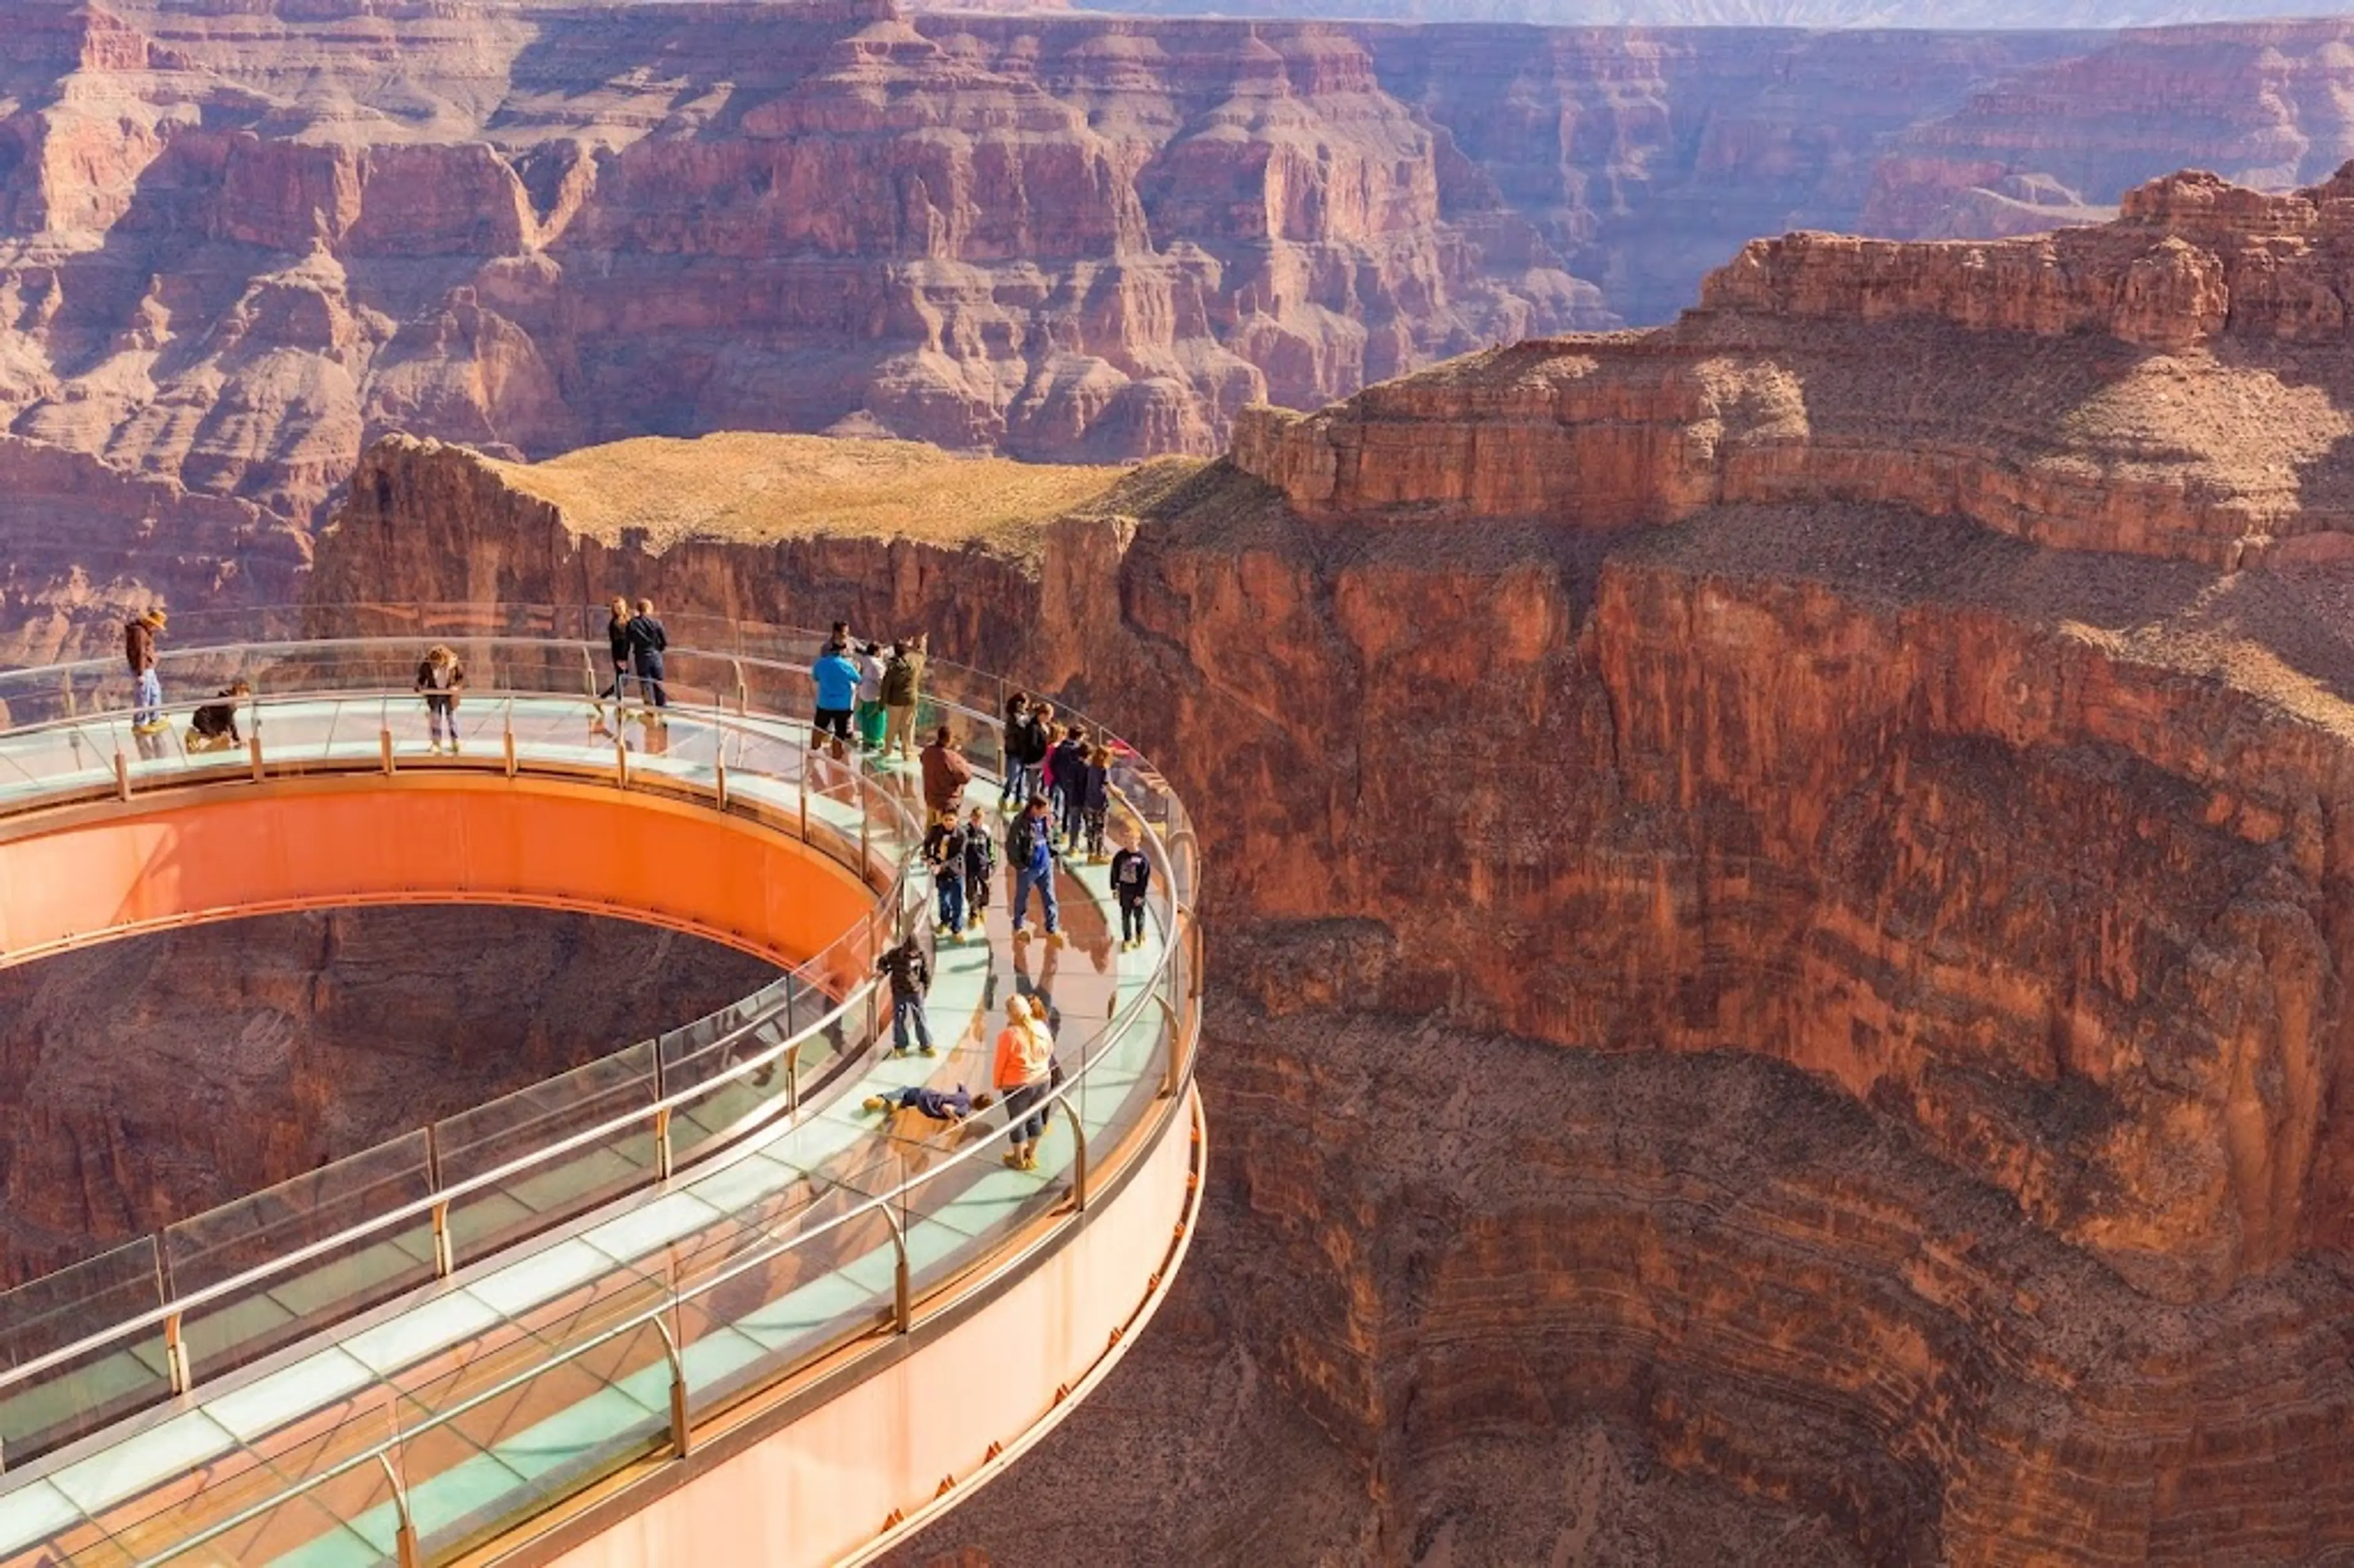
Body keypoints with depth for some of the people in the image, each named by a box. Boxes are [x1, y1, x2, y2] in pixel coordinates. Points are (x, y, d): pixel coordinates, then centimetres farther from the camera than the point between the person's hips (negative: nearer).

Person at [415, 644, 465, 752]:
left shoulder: (453, 663, -18)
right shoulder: (426, 665, -15)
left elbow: (462, 676, -4)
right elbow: (421, 678, 1)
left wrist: (458, 686, -20)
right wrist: (420, 686, -17)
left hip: (449, 695, -1)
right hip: (434, 694, 1)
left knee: (452, 718, 6)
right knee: (435, 719, 4)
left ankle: (455, 743, 19)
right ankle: (436, 743, 13)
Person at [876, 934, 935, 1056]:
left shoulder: (921, 955, -12)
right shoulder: (895, 954, -17)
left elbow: (926, 971, 3)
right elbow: (882, 961, 2)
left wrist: (926, 986, 8)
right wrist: (882, 970, -14)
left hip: (915, 991, 1)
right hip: (899, 992, -1)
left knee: (920, 1018, 6)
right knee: (899, 1019, 7)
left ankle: (926, 1045, 17)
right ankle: (900, 1046, 22)